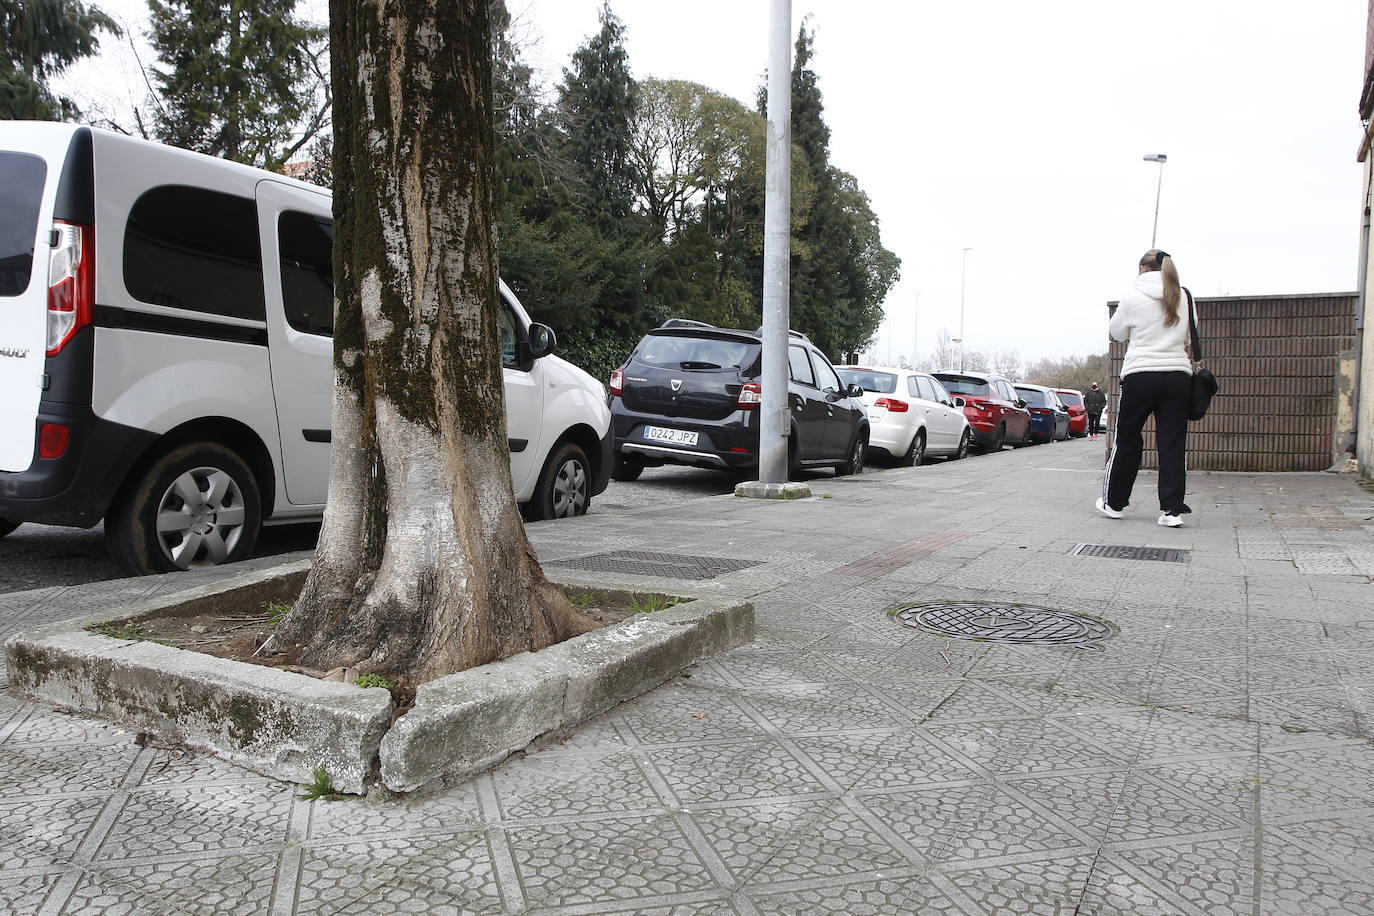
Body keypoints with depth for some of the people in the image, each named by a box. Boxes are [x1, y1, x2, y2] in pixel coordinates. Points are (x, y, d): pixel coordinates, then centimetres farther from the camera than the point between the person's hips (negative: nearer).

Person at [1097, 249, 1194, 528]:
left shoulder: (1133, 296, -3)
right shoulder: (1182, 298, 9)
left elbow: (1116, 332, 9)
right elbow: (1186, 336, 18)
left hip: (1141, 374, -3)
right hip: (1177, 374, 3)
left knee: (1127, 440, 9)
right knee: (1173, 444, 3)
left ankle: (1113, 502, 19)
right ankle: (1172, 509, 0)